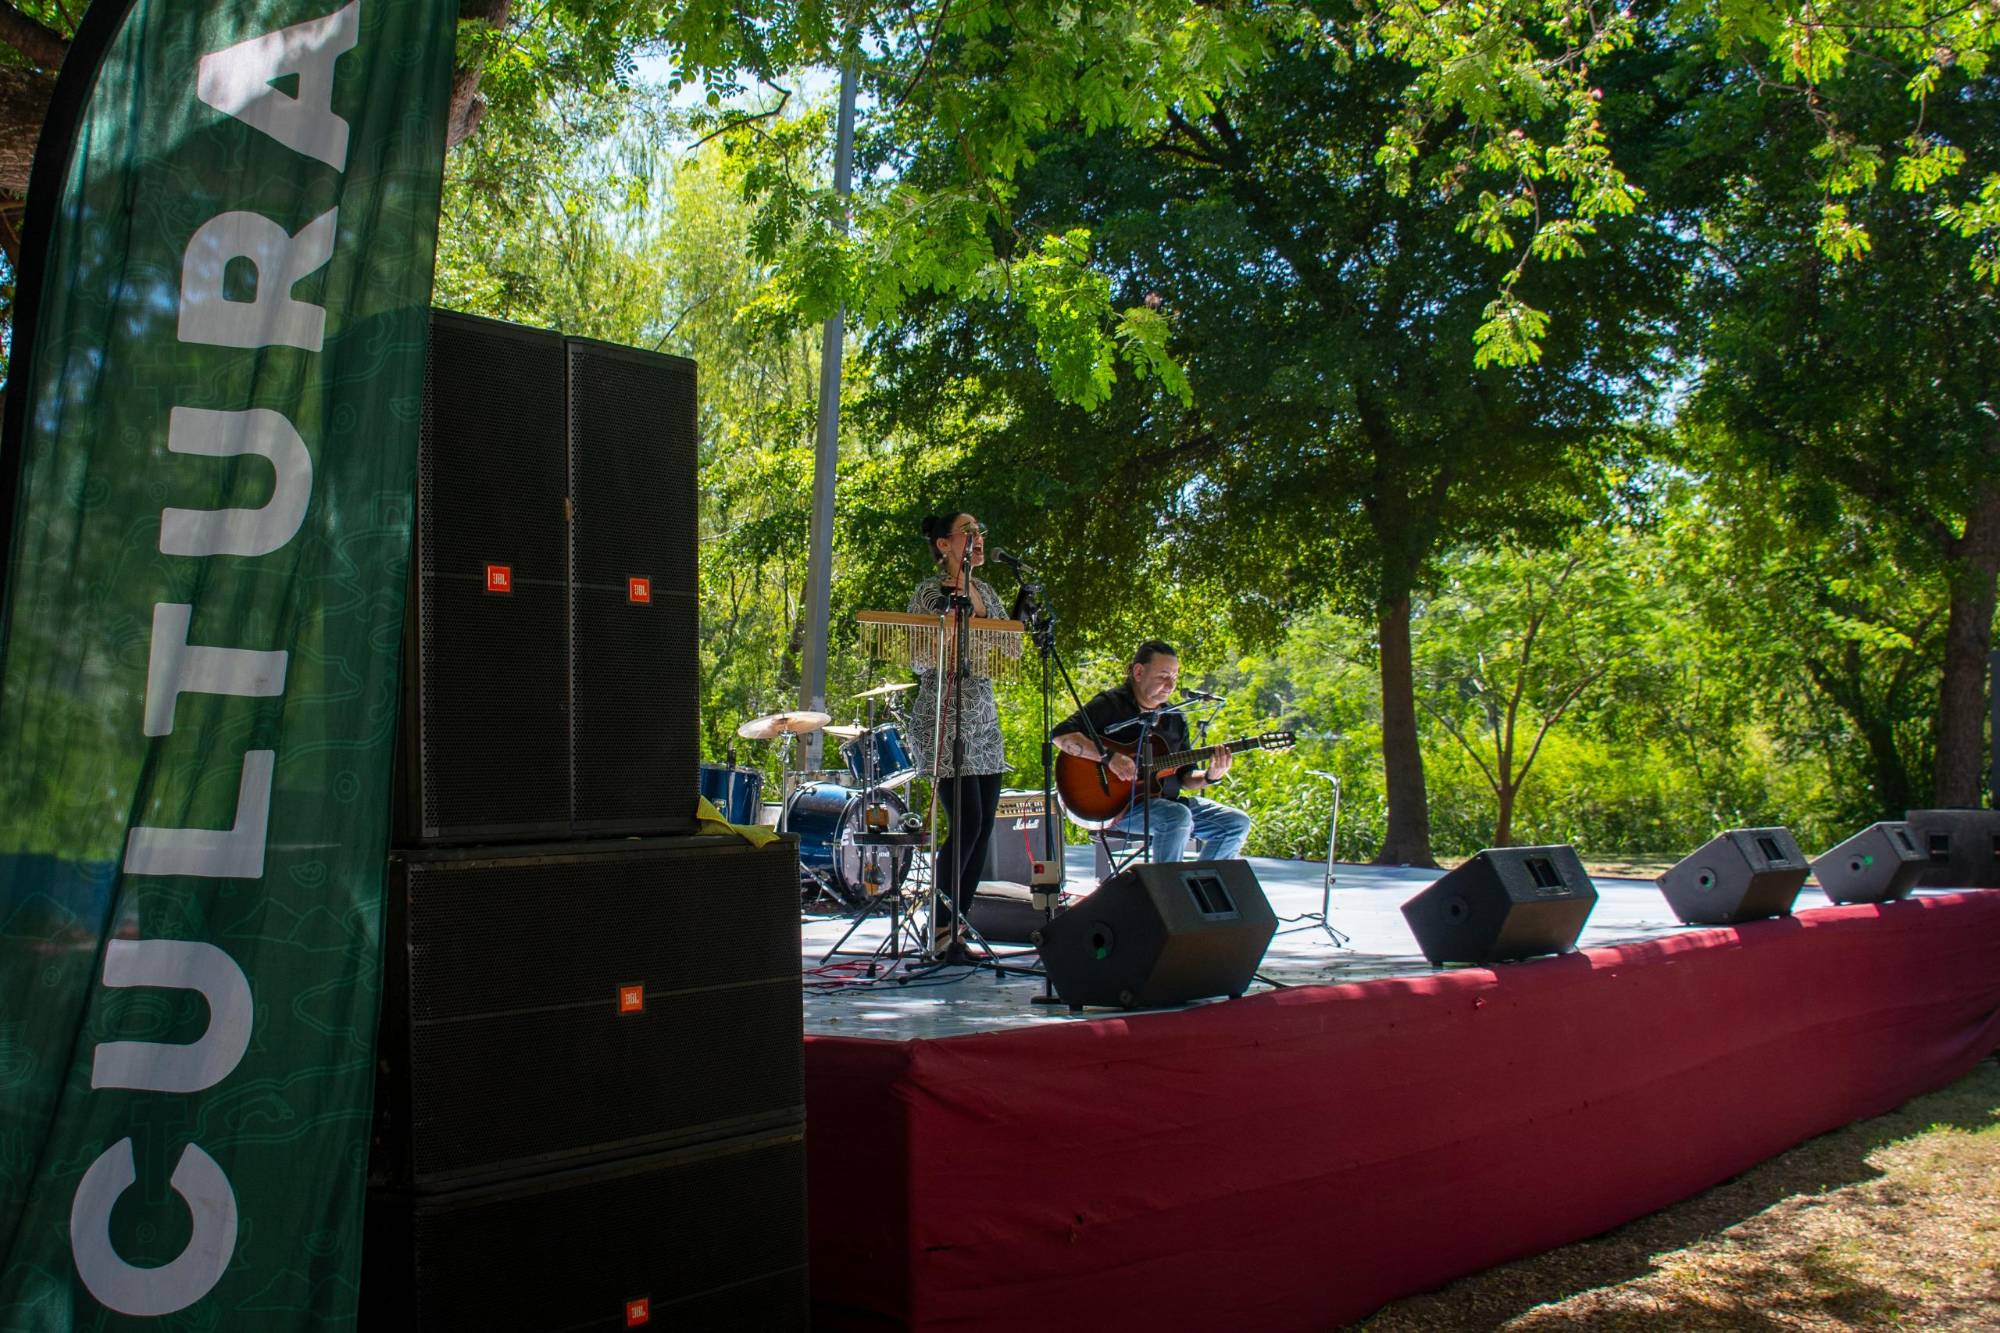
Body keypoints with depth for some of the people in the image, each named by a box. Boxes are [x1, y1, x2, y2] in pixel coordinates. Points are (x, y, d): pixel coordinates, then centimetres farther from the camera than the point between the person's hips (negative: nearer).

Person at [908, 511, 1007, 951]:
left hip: (983, 720, 7)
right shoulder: (930, 593, -5)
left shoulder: (986, 592, 15)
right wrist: (950, 602, -20)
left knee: (984, 825, 3)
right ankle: (939, 921, 0)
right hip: (943, 721, -7)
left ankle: (957, 924, 11)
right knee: (967, 822, -13)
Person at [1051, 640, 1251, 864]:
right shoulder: (1111, 704, -5)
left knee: (1237, 823, -5)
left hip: (1166, 800, 7)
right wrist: (1109, 757, -28)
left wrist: (1209, 777, -9)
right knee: (1178, 817, -34)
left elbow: (1184, 777, 14)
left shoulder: (1175, 719, 14)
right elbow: (1061, 734, -18)